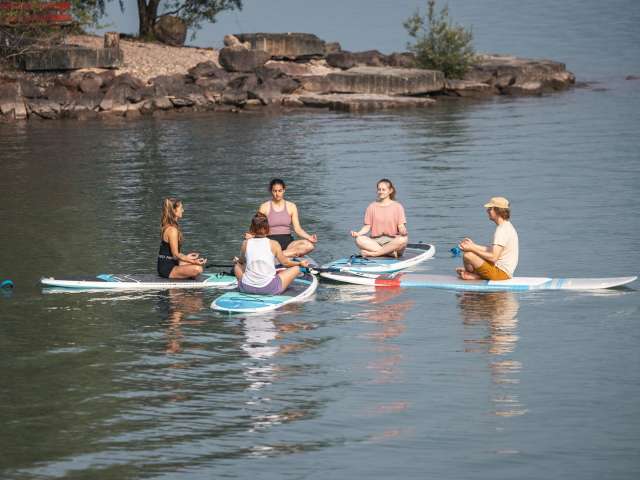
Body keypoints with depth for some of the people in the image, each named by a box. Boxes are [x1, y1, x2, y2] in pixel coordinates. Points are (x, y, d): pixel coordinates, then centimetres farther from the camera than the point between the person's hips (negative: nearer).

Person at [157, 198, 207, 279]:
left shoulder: (166, 227, 11)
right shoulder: (172, 230, -19)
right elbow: (175, 255, -20)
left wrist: (186, 257, 23)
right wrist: (192, 261, -18)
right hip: (167, 270, -10)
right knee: (197, 269, -27)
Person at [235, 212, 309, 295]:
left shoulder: (246, 243, -1)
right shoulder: (273, 244, -7)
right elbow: (285, 262, 5)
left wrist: (237, 261, 42)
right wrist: (300, 263, 24)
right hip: (269, 289, -2)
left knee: (237, 266, 31)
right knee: (296, 268, 11)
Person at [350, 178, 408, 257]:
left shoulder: (397, 206, 7)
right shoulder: (372, 207, 12)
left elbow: (401, 226, 1)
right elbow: (367, 227, 9)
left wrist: (403, 231, -23)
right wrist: (358, 233, -11)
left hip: (392, 240, -1)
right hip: (375, 241, 1)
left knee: (403, 239, -36)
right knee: (359, 240, -29)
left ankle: (371, 253, -31)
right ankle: (390, 252, -32)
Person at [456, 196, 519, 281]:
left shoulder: (502, 230, -20)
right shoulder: (507, 226, 13)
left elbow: (493, 257, -25)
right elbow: (493, 250, 18)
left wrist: (472, 249, -18)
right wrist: (474, 245, 11)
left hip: (500, 273, -11)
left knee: (467, 255, -17)